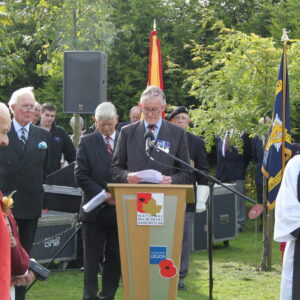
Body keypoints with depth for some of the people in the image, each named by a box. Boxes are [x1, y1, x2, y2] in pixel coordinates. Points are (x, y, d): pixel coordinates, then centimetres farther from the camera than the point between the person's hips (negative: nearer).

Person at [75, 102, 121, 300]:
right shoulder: (87, 142, 2)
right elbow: (81, 175, -3)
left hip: (121, 208, 1)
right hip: (95, 208, -1)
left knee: (115, 258, 6)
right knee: (92, 257, 2)